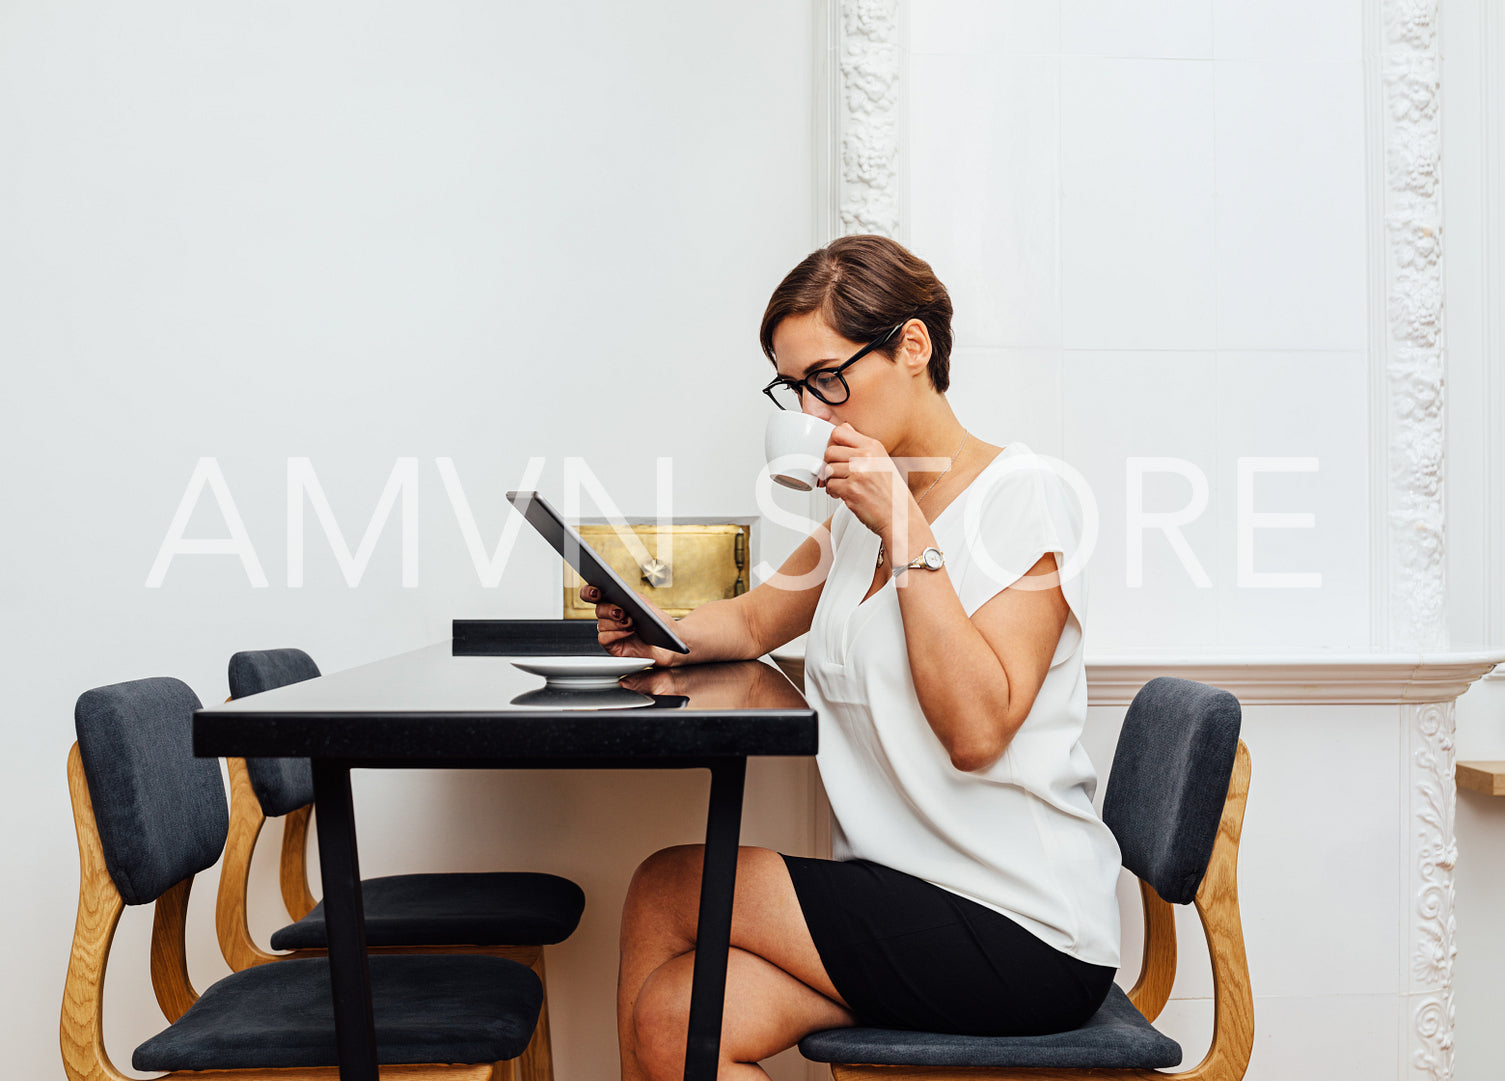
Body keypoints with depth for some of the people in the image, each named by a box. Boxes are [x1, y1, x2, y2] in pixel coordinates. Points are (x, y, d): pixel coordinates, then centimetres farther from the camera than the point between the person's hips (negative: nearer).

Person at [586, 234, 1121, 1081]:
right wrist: (661, 635, 1)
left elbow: (976, 728, -21)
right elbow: (751, 623, 23)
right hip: (907, 895, 7)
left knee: (667, 891, -10)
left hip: (1019, 932, -7)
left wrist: (909, 534, -20)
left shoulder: (1021, 496, -12)